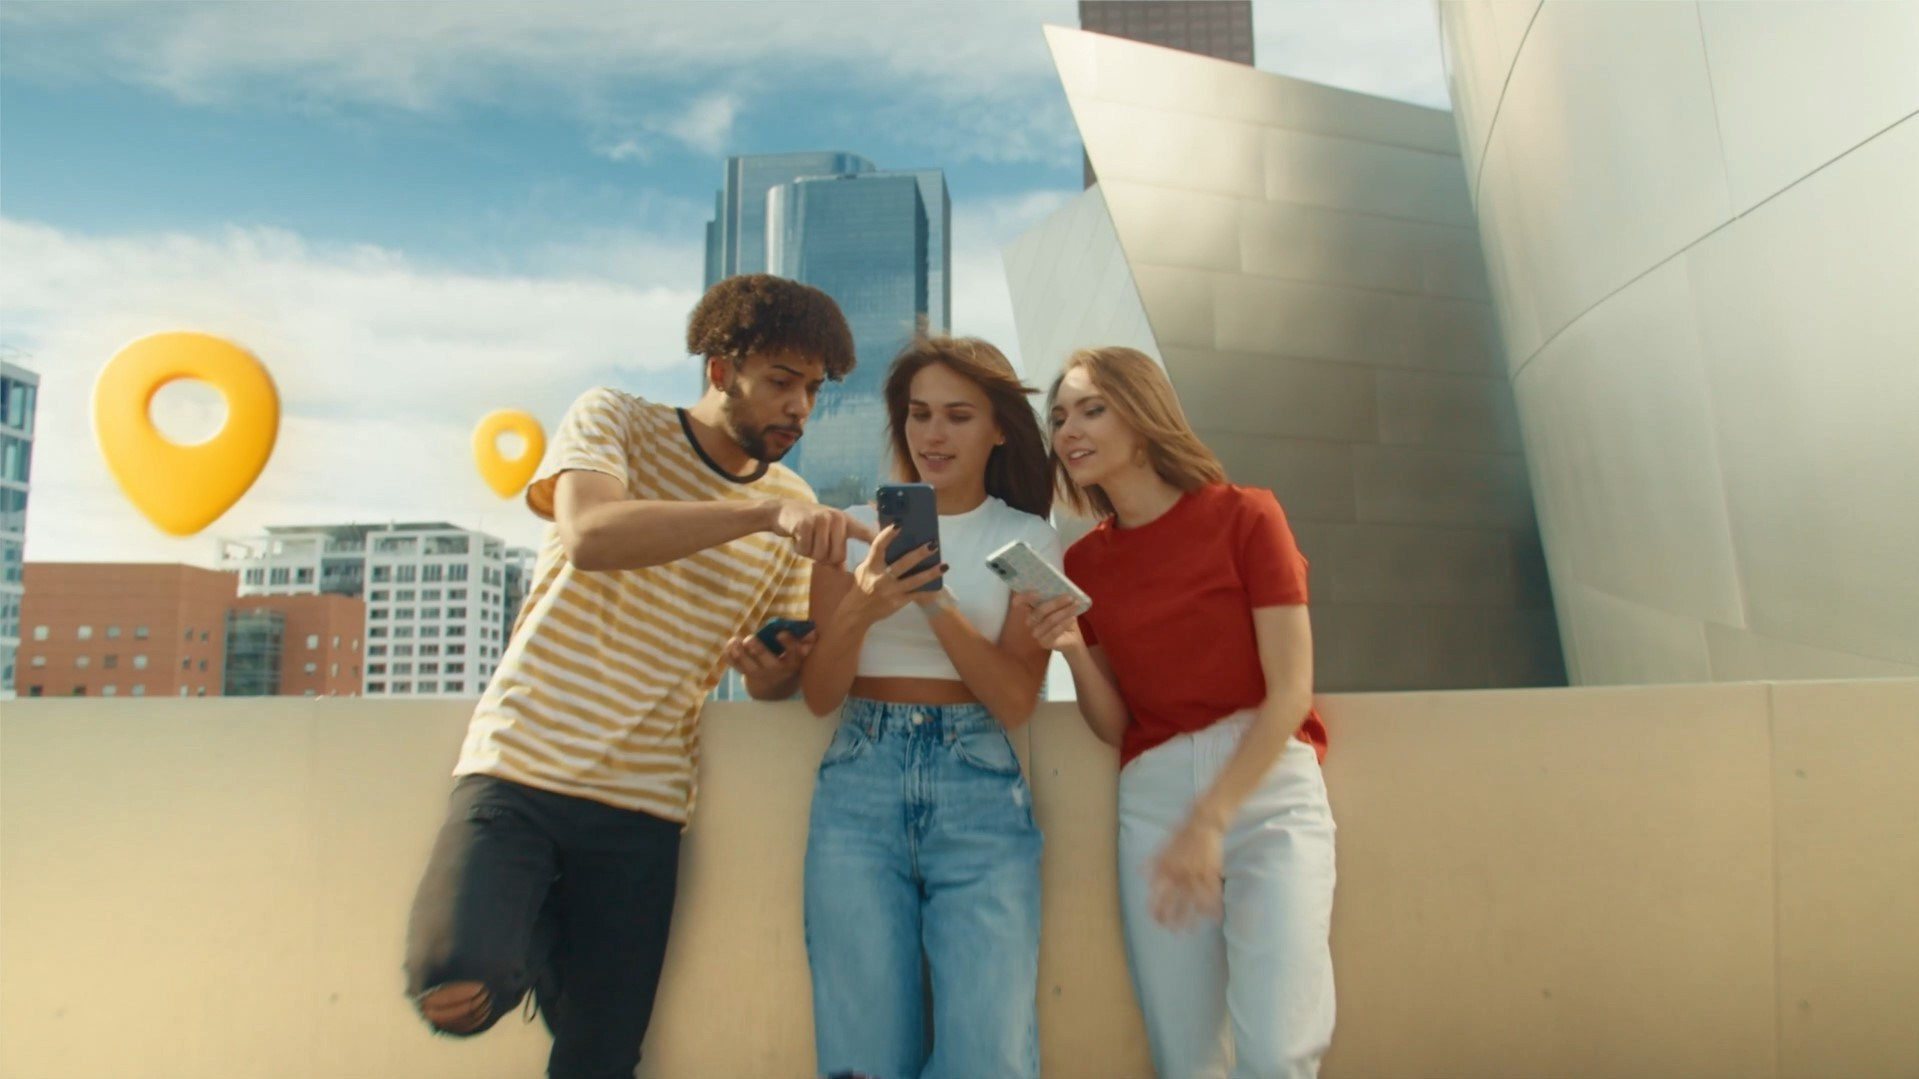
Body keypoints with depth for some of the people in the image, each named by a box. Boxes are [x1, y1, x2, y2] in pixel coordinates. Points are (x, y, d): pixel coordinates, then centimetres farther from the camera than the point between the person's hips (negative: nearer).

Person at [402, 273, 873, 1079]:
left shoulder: (792, 508, 6)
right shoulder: (614, 420, -3)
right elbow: (590, 535, -25)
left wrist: (793, 658, -11)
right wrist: (764, 511, -33)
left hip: (642, 803, 3)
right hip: (519, 766, -3)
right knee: (458, 986, -22)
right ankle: (527, 943, 7)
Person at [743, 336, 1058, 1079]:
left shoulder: (1028, 540, 5)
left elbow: (1015, 702, -3)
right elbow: (819, 695, 4)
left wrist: (936, 602, -17)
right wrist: (861, 608, -16)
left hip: (979, 791, -1)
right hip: (860, 785, 1)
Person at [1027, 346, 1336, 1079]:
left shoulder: (1243, 516, -3)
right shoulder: (1083, 561, 7)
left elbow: (1291, 690, -8)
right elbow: (1114, 726, 7)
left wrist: (1209, 821, -15)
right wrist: (1072, 649, -11)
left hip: (1269, 786, -3)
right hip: (1152, 799, 3)